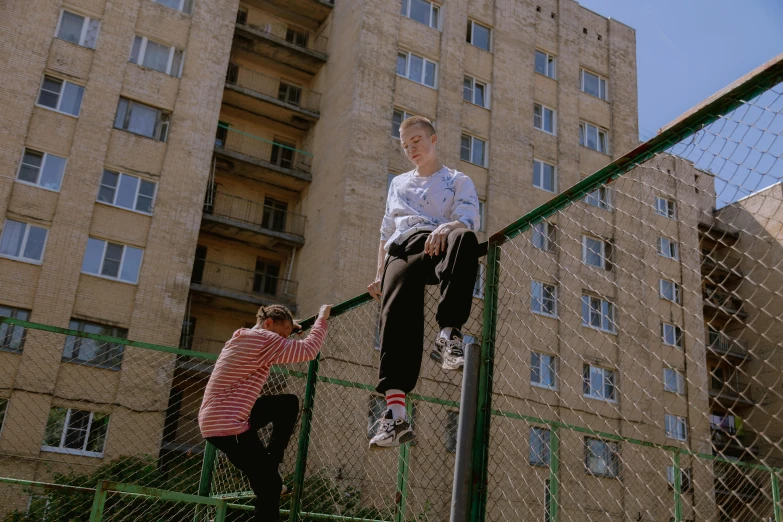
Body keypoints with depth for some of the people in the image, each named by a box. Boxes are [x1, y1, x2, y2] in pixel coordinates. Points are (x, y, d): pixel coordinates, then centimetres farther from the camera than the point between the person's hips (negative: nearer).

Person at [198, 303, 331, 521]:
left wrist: (289, 326, 26)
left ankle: (266, 466, 14)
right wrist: (322, 317, -4)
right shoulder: (264, 339, -16)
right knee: (270, 486, -2)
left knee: (289, 403, 15)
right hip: (226, 426, -10)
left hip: (219, 419, 10)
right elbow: (308, 350, -15)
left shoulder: (244, 338, 13)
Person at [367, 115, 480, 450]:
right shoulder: (398, 184, 35)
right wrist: (379, 274, 20)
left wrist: (448, 228, -22)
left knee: (464, 239, -40)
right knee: (397, 311, -27)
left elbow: (469, 220, 1)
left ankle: (448, 333, -44)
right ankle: (395, 412, -37)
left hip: (439, 247, -2)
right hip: (402, 250, 3)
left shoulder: (458, 181, 21)